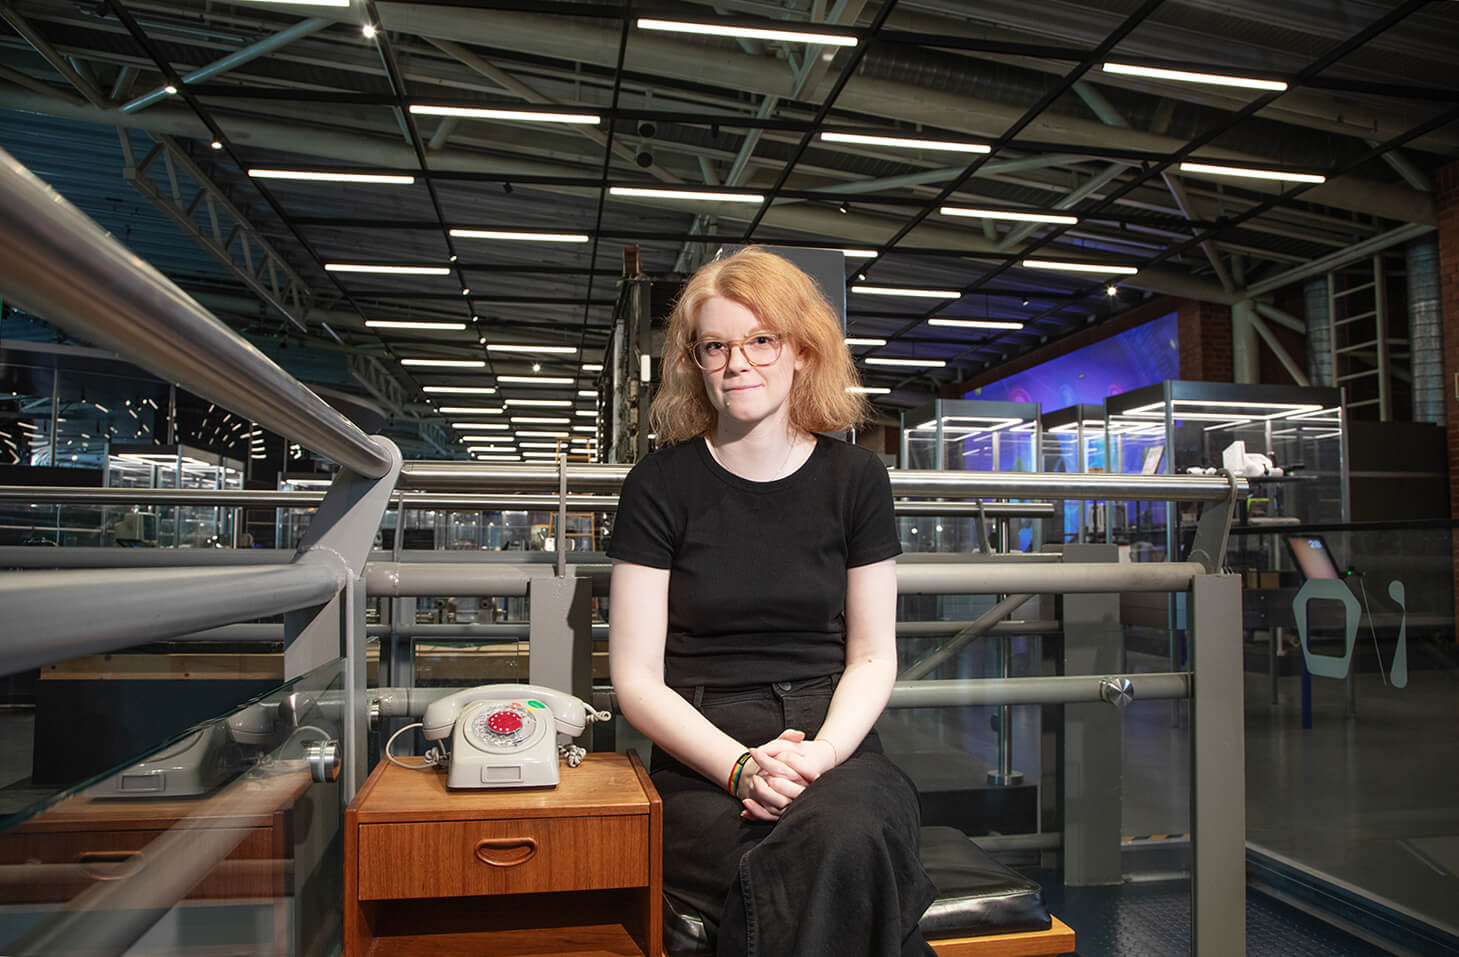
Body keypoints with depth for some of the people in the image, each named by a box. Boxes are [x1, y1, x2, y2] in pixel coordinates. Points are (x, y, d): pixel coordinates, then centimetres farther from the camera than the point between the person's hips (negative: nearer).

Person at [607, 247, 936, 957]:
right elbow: (636, 678, 0)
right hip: (702, 770, -1)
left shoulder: (854, 479, 7)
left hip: (836, 747, 2)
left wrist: (822, 752, -12)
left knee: (845, 838, -34)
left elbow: (873, 657, 9)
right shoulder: (661, 486, 1)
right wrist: (742, 766, -15)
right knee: (808, 888, -33)